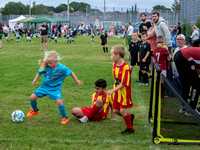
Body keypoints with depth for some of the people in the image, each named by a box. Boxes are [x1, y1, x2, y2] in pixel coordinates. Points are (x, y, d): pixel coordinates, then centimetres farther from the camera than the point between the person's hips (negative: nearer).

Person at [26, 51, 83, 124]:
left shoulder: (62, 68, -24)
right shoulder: (45, 67, -18)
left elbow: (71, 73, -7)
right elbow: (39, 72, 4)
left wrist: (77, 82, 2)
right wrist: (35, 80, -7)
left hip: (55, 87, -3)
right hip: (45, 85, 3)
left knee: (59, 102, -24)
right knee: (32, 97, 0)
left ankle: (65, 118, -1)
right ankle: (35, 110, 34)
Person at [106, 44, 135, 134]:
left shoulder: (125, 67, -23)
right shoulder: (114, 64, 3)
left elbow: (123, 84, -22)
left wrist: (113, 90, -24)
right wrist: (114, 90, 10)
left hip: (124, 93, -8)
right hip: (117, 92, 8)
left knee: (122, 111, -6)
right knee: (115, 111, 11)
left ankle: (130, 128, 13)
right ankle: (130, 117, 36)